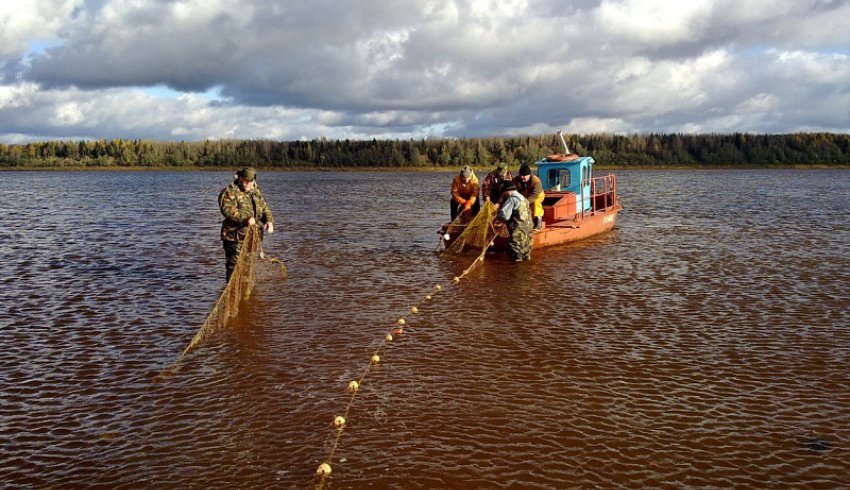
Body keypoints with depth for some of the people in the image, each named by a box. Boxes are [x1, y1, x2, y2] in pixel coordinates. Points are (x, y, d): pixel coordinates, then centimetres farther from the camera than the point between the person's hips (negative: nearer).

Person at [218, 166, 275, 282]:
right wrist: (246, 218, -33)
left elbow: (264, 208, 18)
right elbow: (227, 209, -24)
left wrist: (269, 221, -3)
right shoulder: (230, 192, -10)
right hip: (235, 238, -7)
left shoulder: (256, 192, 15)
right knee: (234, 268, -8)